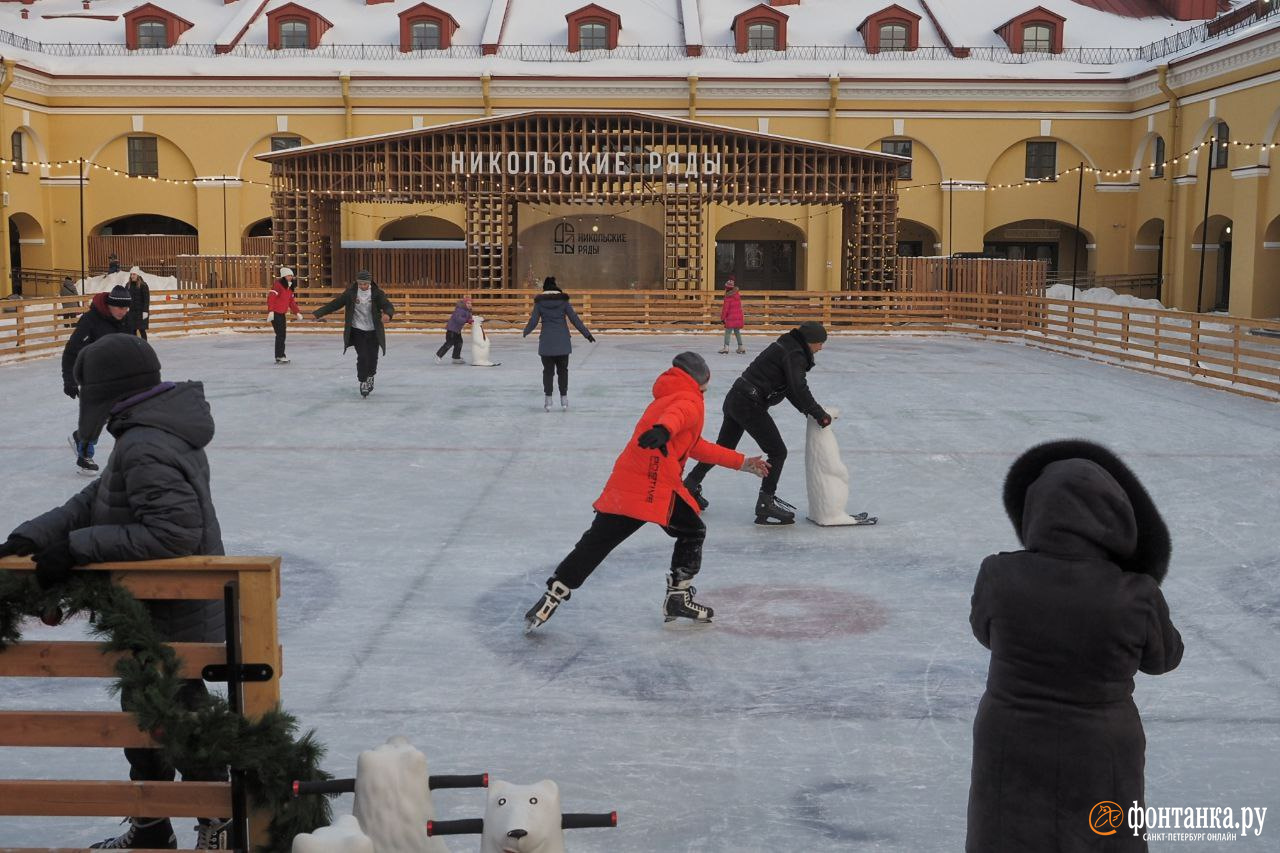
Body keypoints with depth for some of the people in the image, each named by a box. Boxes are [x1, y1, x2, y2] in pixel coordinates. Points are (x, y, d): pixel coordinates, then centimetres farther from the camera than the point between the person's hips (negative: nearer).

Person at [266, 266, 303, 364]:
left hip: (282, 313, 9)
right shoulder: (278, 284, -15)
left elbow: (292, 301, 20)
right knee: (280, 334, -11)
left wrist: (297, 312, 18)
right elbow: (271, 298, -22)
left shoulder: (290, 287, 12)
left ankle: (280, 355, 23)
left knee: (283, 334, 13)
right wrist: (270, 312, -28)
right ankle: (280, 357, -8)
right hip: (275, 313, -9)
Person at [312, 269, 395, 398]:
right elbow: (334, 304, -5)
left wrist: (387, 314, -44)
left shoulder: (377, 293, -9)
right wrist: (317, 313, -12)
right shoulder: (350, 293, -7)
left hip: (373, 332, 1)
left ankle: (370, 376, 36)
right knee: (362, 356, -11)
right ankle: (363, 382, 8)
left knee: (373, 357, 5)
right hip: (357, 330, -1)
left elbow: (389, 306, -19)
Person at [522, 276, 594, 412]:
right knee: (562, 370, 10)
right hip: (562, 341, 0)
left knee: (548, 371, 7)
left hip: (546, 341, 0)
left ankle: (547, 401, 5)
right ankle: (564, 401, 10)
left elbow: (533, 320, 0)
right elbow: (574, 319, -1)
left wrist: (526, 332, 21)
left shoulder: (539, 302, 0)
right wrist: (587, 334, 5)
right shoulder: (563, 300, 0)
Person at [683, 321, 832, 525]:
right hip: (750, 405, -10)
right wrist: (820, 415, -17)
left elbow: (790, 387, 19)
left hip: (736, 399, 10)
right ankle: (766, 503, 1)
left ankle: (691, 485, 37)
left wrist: (808, 410, 12)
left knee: (723, 448, 24)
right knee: (777, 452, -2)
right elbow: (799, 390, -24)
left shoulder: (787, 346, 15)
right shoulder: (795, 354, -15)